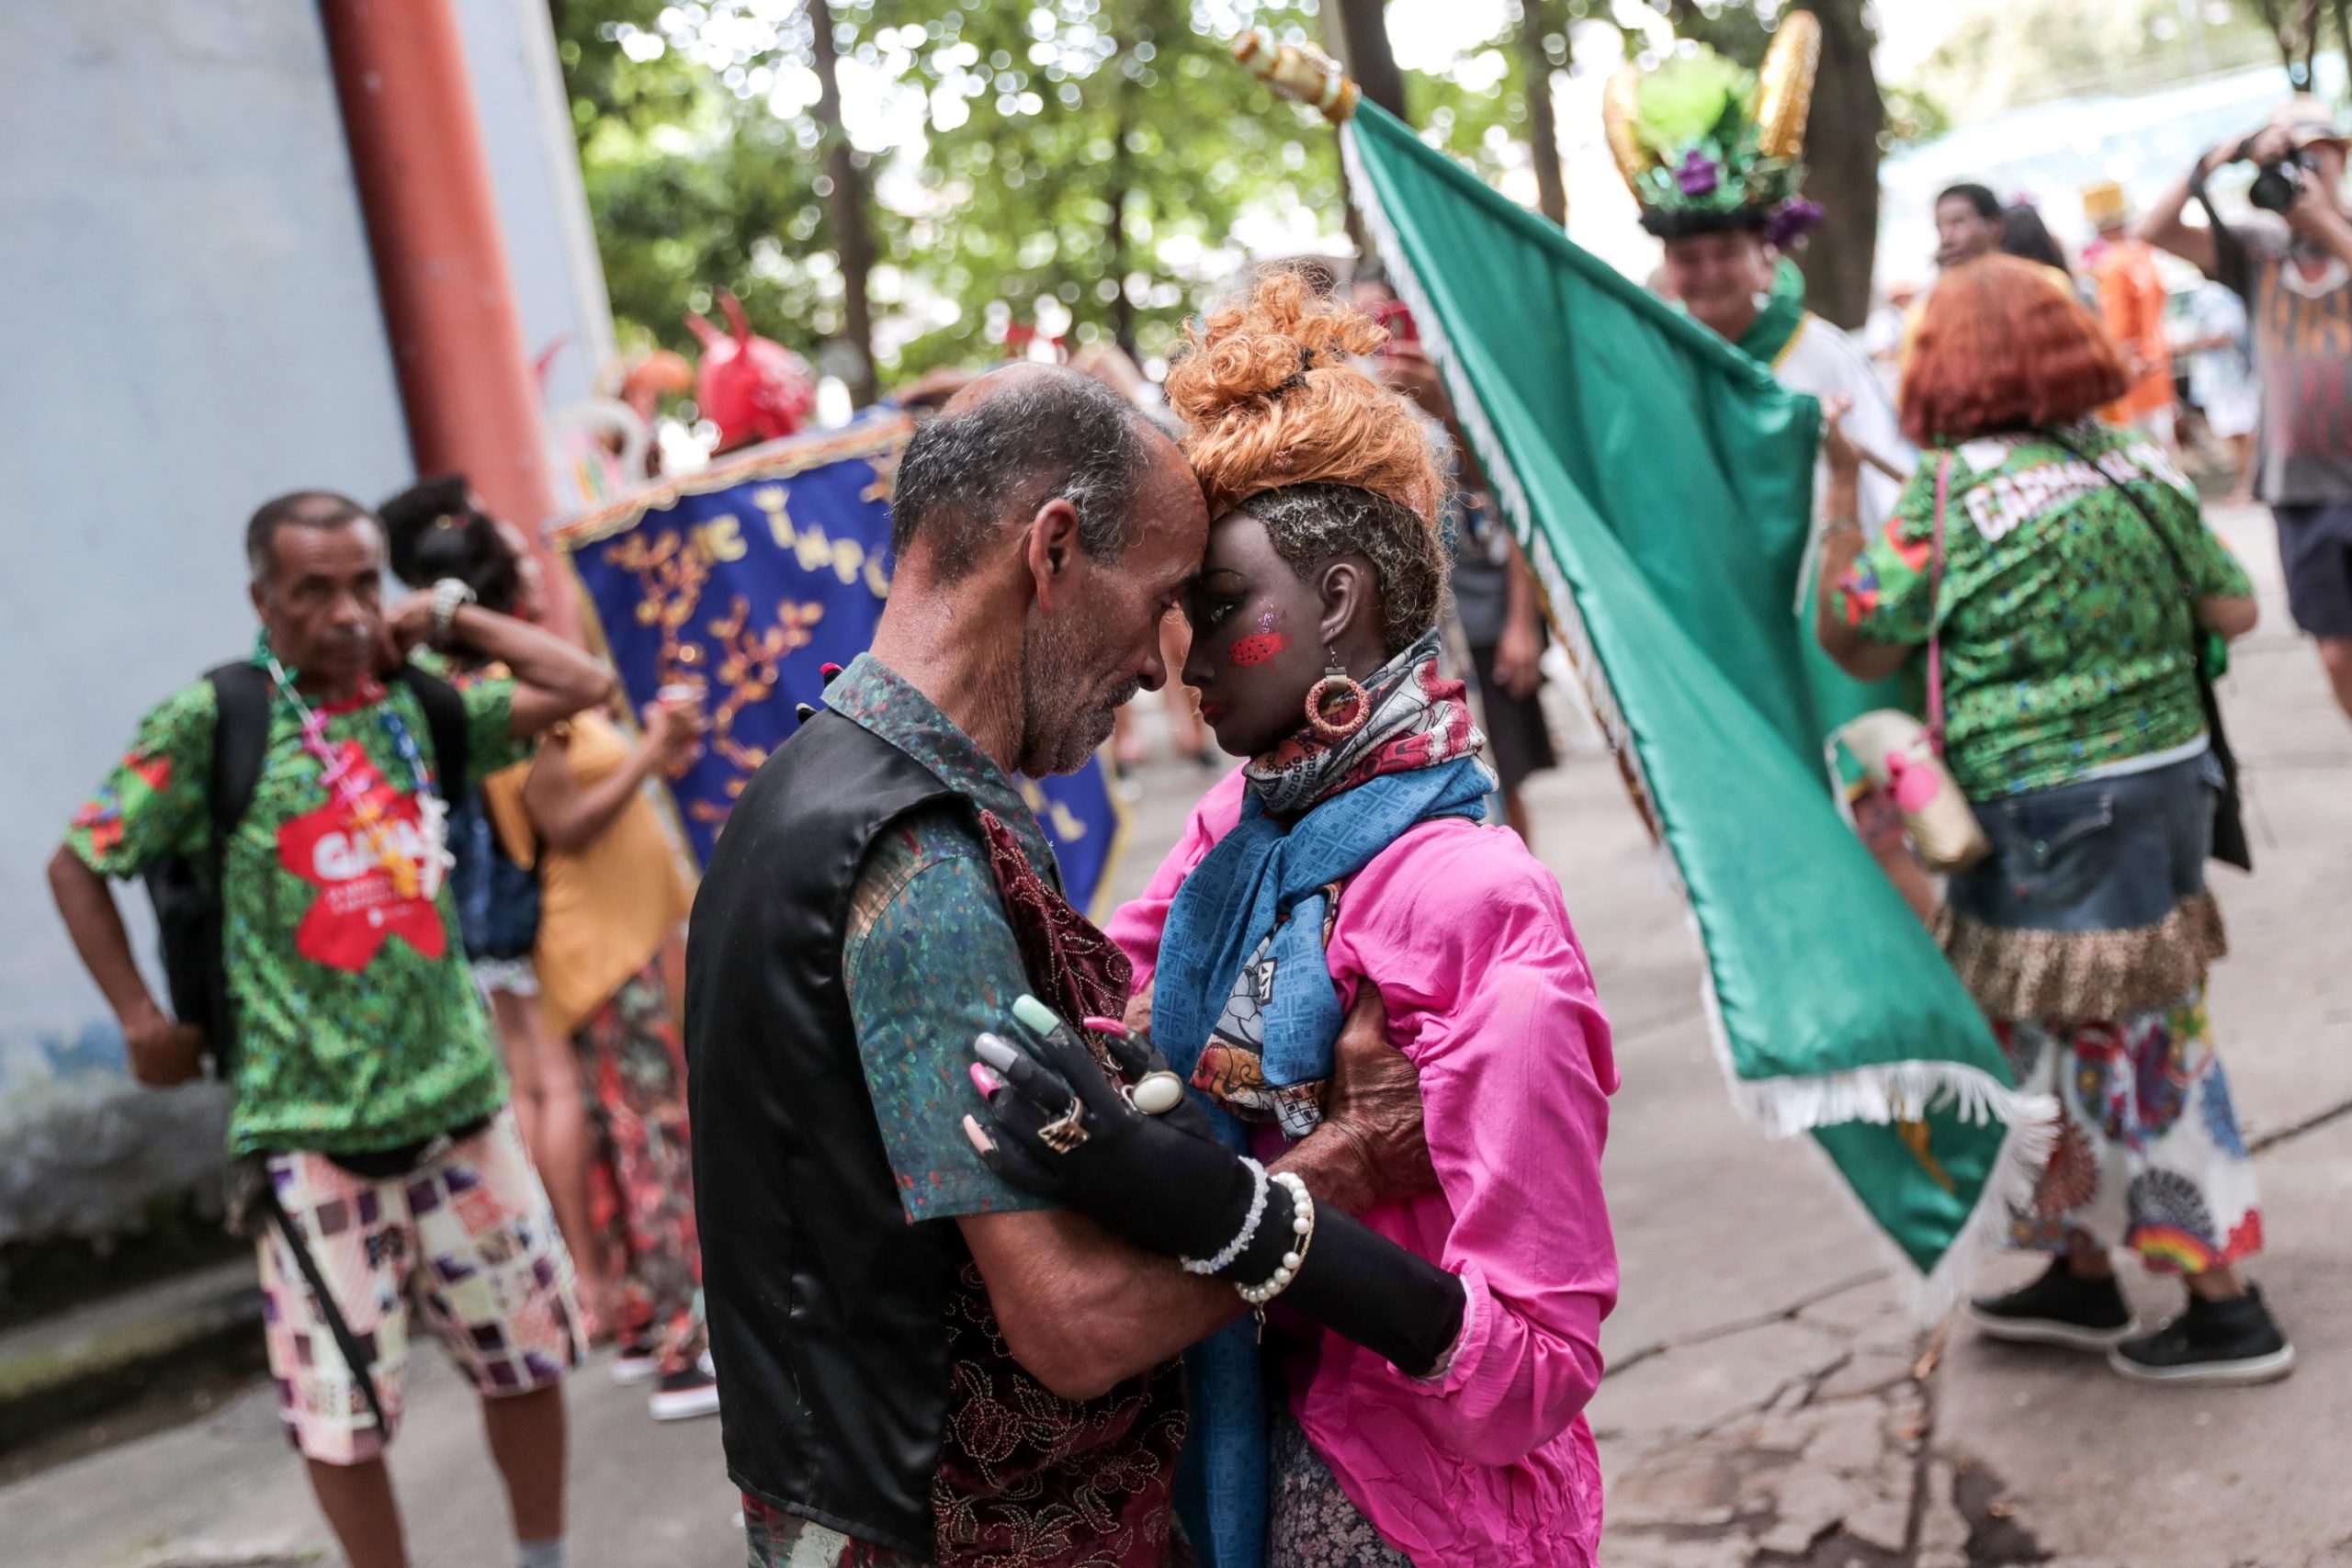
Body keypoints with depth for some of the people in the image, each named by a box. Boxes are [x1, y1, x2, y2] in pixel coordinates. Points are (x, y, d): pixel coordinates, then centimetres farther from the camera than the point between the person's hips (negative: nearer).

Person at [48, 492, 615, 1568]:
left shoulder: (415, 703, 4)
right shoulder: (210, 721, -7)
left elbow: (584, 685, 2)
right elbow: (77, 866, 0)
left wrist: (451, 617, 0)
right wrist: (142, 1019, -1)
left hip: (459, 1095, 4)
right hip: (313, 1123, -4)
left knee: (527, 1353, 15)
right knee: (343, 1407, 5)